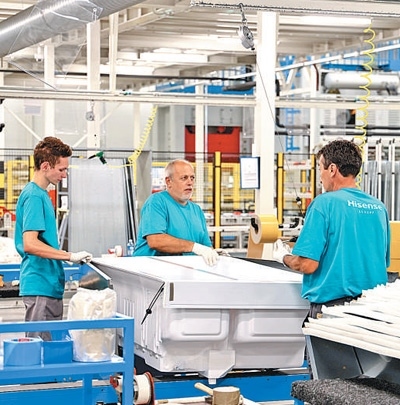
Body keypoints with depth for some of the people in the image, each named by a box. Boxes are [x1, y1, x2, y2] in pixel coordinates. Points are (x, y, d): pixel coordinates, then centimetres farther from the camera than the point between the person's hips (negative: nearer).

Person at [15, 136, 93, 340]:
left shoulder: (41, 194, 16)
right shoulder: (34, 196, -14)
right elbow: (30, 244, -24)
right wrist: (70, 256, -22)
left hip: (50, 285, 10)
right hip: (40, 286, -10)